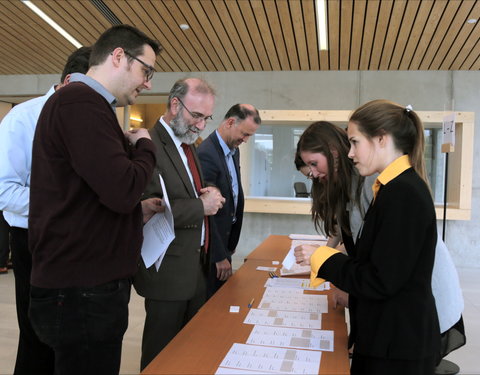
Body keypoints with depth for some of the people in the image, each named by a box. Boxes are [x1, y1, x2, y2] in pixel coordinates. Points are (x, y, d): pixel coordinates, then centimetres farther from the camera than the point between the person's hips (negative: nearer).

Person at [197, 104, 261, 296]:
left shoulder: (234, 151, 8)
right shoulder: (206, 154, -22)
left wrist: (231, 243, 13)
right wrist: (220, 256, -17)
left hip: (226, 238, 8)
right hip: (212, 246, -8)